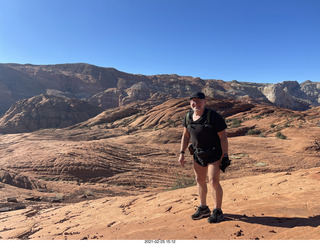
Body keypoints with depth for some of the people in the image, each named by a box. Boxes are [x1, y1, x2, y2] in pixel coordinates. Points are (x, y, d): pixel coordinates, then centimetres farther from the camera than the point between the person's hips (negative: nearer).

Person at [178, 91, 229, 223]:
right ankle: (203, 208, 32)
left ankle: (218, 211, 15)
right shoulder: (188, 116, -1)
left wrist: (225, 156, -17)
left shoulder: (213, 116, -18)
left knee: (214, 182, -6)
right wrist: (182, 153, 3)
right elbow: (185, 135, 8)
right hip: (198, 154, 6)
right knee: (200, 180, 14)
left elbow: (223, 137, -15)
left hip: (214, 154, -6)